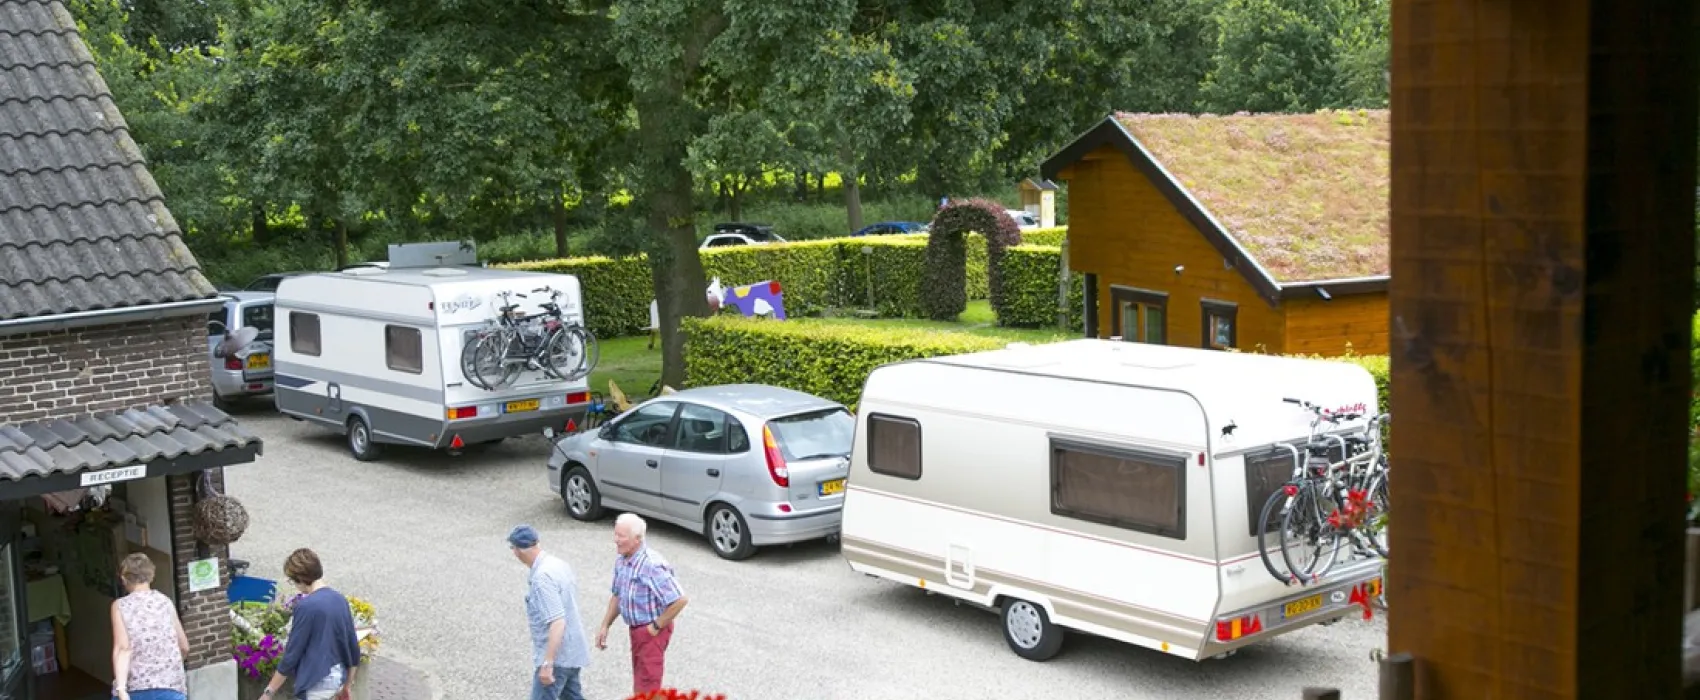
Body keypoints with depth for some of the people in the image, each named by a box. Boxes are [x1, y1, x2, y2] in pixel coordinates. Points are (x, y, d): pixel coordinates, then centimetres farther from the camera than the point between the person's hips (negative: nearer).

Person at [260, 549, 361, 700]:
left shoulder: (307, 606, -17)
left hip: (318, 682, -8)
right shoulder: (340, 600, 4)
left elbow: (292, 653, -15)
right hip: (337, 677, 8)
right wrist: (347, 686, 20)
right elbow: (353, 647, 9)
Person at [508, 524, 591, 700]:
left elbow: (557, 623, -29)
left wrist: (547, 663, -27)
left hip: (557, 655, -10)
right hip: (571, 651, 10)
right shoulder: (558, 563, 5)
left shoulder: (542, 577, -25)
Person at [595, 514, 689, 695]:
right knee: (640, 684, 22)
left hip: (652, 632, -9)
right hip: (636, 630, 9)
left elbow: (680, 599, -28)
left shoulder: (652, 565, -27)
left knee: (646, 688, -4)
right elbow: (618, 596, 17)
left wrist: (657, 626, -19)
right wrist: (605, 625, 9)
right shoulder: (621, 562, 1)